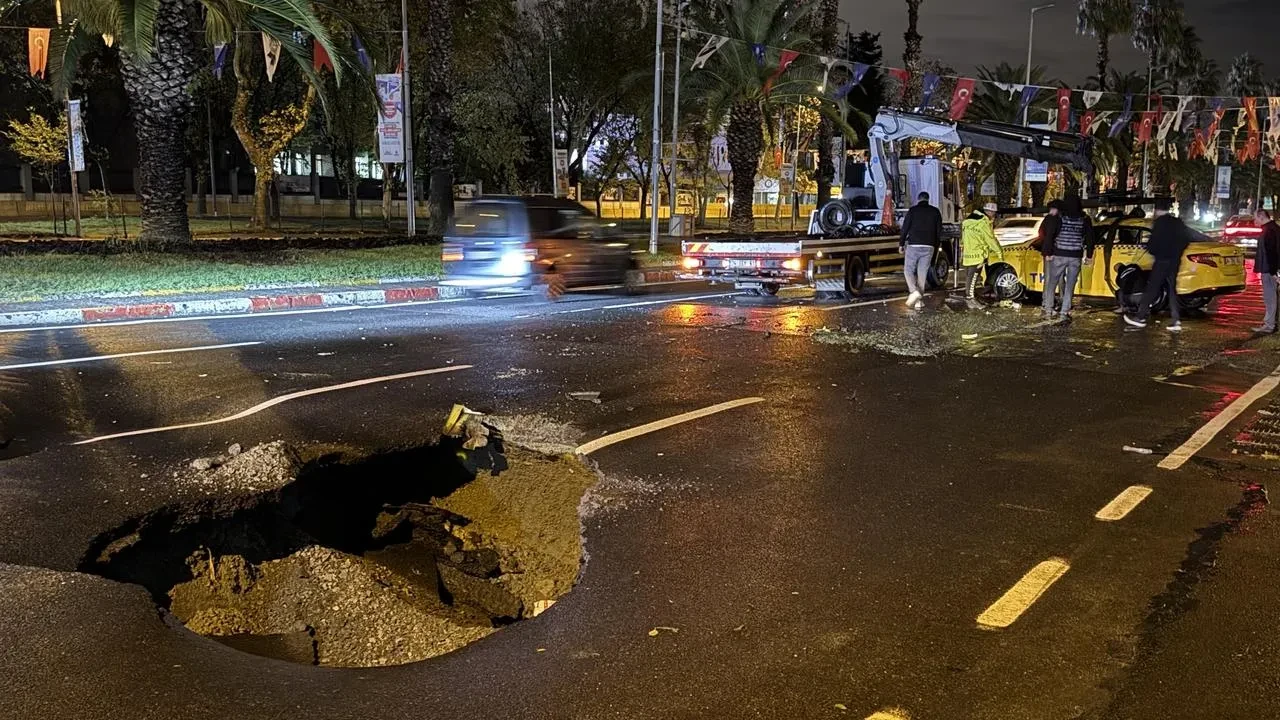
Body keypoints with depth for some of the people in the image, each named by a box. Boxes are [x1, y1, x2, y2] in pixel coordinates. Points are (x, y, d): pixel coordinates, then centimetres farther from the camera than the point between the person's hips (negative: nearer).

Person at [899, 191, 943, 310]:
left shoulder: (913, 210, 0)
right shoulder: (935, 212, 10)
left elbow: (905, 228, -3)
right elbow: (939, 231, 9)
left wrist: (901, 244, 4)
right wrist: (936, 246, 16)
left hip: (913, 245, -3)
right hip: (929, 247, 3)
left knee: (908, 270, 6)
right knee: (923, 273, 7)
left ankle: (914, 291, -18)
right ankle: (919, 300, 5)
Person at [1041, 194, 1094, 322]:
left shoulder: (1059, 217, -6)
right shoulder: (1085, 219, 2)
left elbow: (1050, 235, -9)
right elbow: (1090, 238, 3)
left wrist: (1048, 252, -3)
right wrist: (1089, 255, 10)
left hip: (1059, 255, -2)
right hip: (1076, 257, 2)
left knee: (1052, 283, 9)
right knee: (1070, 286, 6)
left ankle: (1048, 310, 10)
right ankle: (1064, 313, 4)